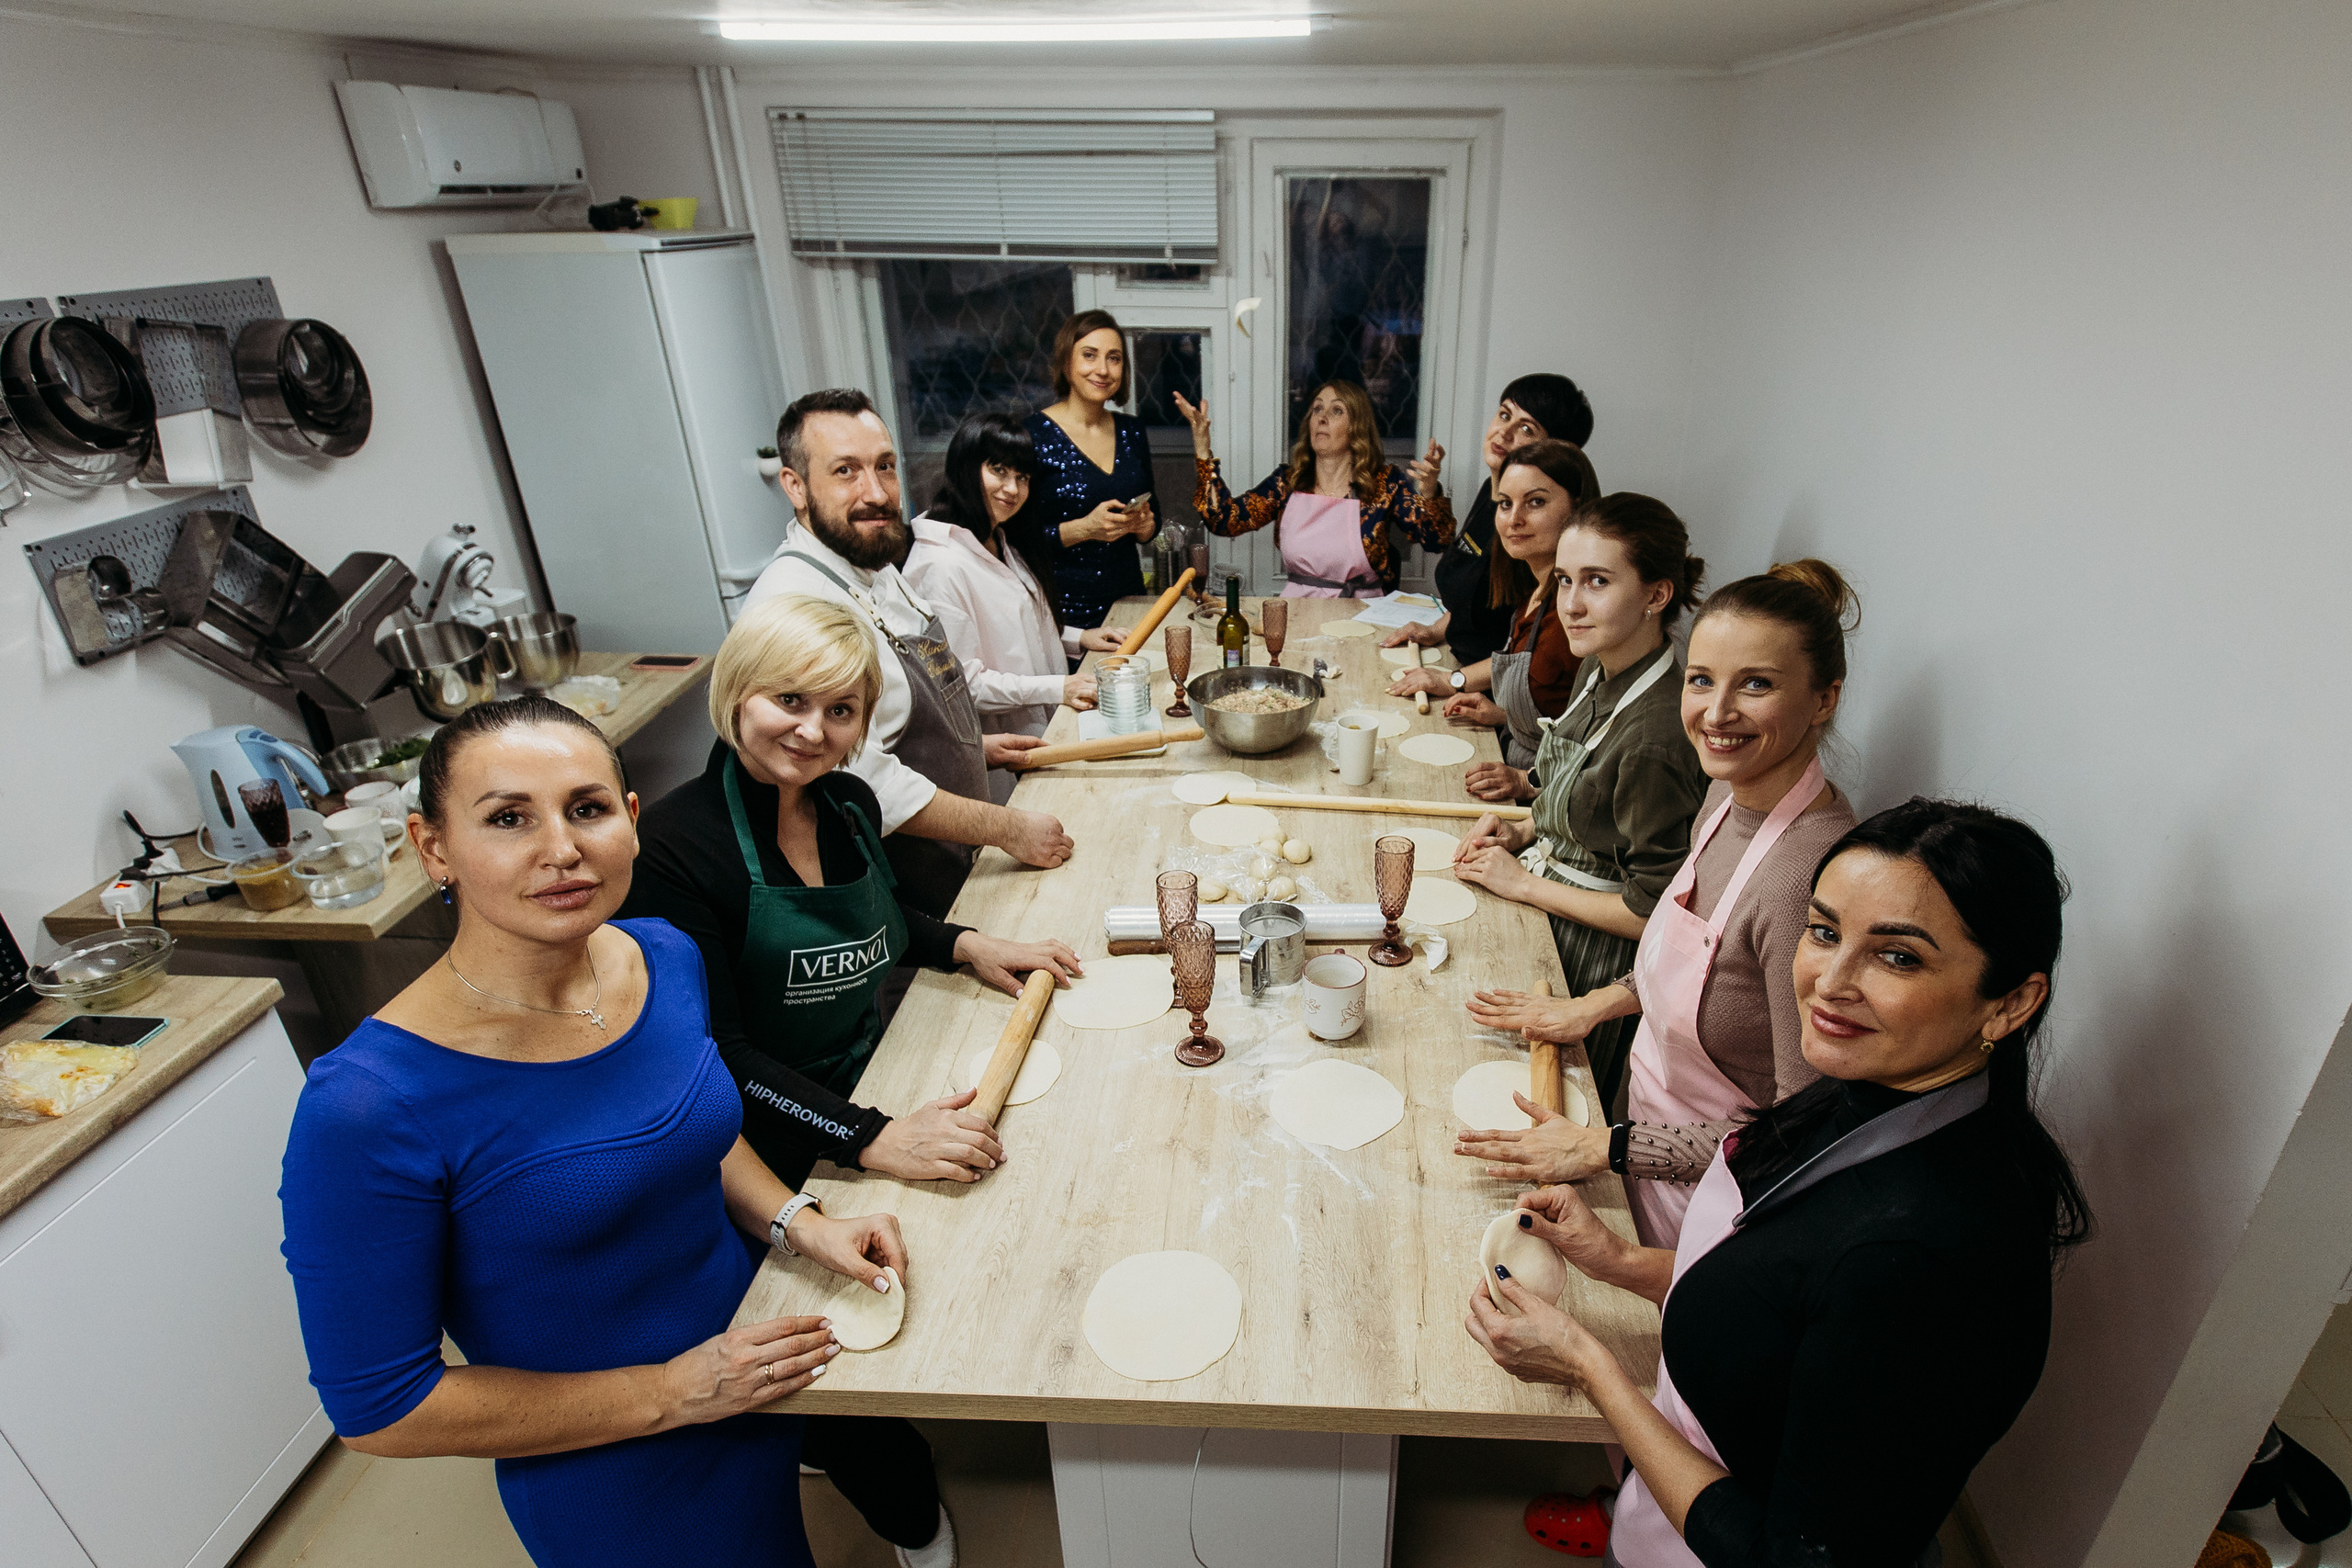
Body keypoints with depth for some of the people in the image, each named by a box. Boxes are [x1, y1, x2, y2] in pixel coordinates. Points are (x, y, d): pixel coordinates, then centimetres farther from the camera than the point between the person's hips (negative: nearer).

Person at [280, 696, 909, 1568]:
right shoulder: (365, 1111, -29)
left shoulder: (663, 957, -12)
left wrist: (798, 1223, -9)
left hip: (768, 1355, 6)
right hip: (621, 1497, -5)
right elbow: (376, 1412, -19)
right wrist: (668, 1391, -19)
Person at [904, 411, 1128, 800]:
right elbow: (962, 682, -24)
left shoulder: (1003, 542, 9)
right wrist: (1057, 689, -22)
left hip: (1044, 731, 9)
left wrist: (1077, 639, 7)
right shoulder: (941, 565, -23)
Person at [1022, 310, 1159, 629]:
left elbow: (1153, 515, 16)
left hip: (1127, 599, 5)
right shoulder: (1032, 435, -9)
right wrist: (1084, 529, -23)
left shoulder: (1132, 431, 8)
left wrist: (1144, 525, -5)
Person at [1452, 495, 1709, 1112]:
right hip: (1543, 899, 8)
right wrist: (1525, 832, -2)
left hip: (1591, 955, -8)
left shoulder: (1657, 734, -31)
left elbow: (1654, 913, -26)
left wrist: (1525, 883, -18)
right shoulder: (1601, 671, -2)